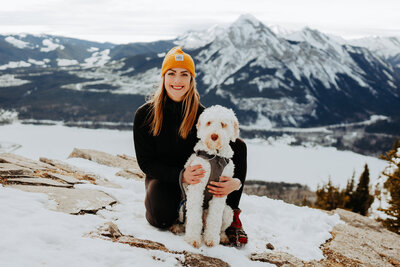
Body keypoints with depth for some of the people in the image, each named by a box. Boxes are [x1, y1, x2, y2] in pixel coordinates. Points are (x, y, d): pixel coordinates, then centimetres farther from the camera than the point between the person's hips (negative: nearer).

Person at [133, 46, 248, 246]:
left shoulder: (201, 114, -11)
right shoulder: (145, 115, -12)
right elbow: (146, 163, -13)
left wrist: (236, 181, -35)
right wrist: (180, 176, -31)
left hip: (196, 175, 2)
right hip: (162, 177, -1)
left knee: (238, 144, -19)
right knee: (162, 219, -34)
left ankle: (231, 215, -11)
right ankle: (154, 200, 7)